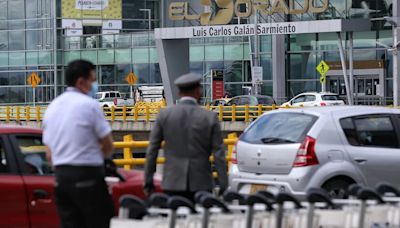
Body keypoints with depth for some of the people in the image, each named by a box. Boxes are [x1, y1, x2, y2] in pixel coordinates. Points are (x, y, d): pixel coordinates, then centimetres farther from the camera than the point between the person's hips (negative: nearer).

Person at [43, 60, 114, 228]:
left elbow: (50, 154, 15)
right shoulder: (89, 104, -9)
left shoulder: (52, 107, 13)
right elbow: (108, 146, -6)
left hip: (60, 176, 7)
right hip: (87, 176, -7)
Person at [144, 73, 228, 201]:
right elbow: (219, 154, -3)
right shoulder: (210, 117, -2)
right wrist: (223, 187, 1)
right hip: (201, 184, 0)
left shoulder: (164, 115, 1)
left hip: (173, 184, 1)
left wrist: (148, 182, 8)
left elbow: (152, 150, 2)